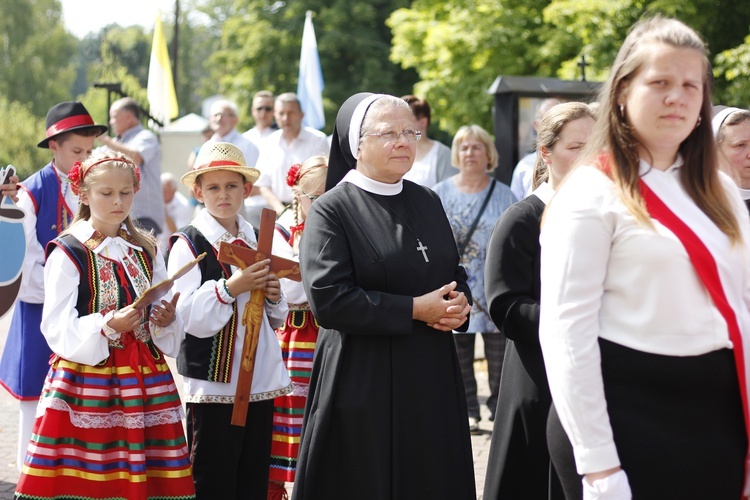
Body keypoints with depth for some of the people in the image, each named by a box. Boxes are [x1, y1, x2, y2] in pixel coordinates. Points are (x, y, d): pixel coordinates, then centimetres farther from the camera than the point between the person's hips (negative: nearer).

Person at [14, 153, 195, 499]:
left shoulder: (147, 251, 13)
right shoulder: (68, 253, -3)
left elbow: (166, 322, 13)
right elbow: (58, 330, -10)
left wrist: (166, 320, -10)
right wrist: (109, 326, -25)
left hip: (146, 382, 4)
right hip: (86, 385, -4)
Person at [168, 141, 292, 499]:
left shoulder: (257, 240, 12)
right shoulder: (189, 244, -6)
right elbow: (186, 318, -17)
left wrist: (273, 297, -2)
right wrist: (229, 288, -25)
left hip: (262, 379, 6)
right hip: (212, 383, -6)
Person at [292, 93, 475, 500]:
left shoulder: (427, 202, 11)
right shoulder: (332, 211, -8)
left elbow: (455, 272, 20)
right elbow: (327, 298, -18)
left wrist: (459, 304, -4)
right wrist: (415, 310, -16)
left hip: (432, 378, 6)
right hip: (364, 383, -5)